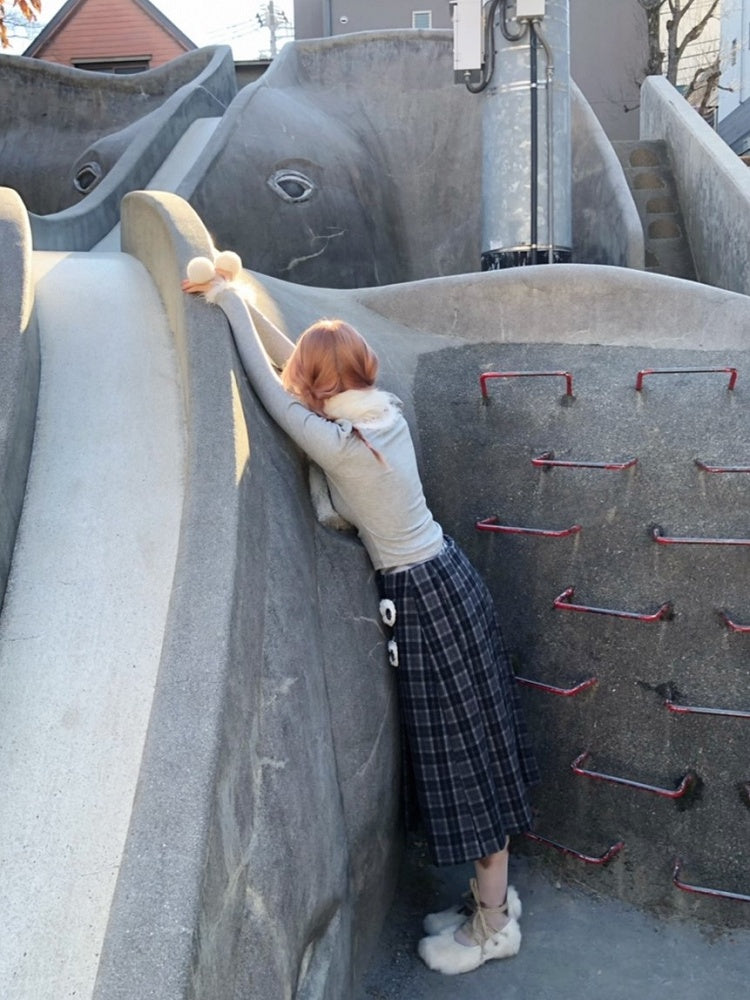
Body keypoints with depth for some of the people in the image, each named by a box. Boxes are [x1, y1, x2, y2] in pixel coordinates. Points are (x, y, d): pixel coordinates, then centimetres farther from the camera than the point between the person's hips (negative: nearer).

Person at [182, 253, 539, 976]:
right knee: (472, 745, 17)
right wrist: (237, 295, 12)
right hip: (447, 578, 9)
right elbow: (293, 360, 12)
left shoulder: (336, 445, -22)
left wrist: (229, 299, 0)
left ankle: (494, 927, 23)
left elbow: (269, 382, -11)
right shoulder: (384, 409, 2)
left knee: (466, 755, 4)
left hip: (425, 598, -9)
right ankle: (492, 900, 34)